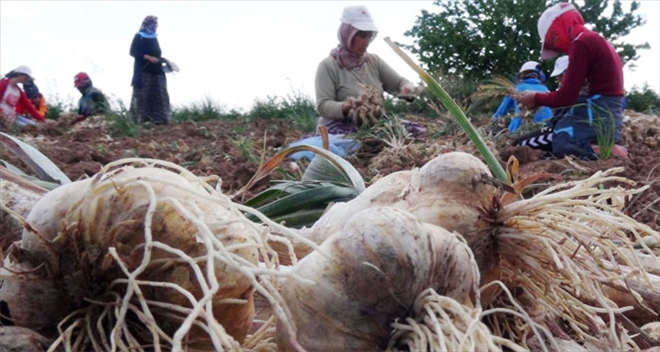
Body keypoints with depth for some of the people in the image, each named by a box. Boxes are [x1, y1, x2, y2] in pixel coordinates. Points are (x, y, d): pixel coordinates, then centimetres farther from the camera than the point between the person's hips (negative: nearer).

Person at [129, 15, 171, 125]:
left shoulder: (154, 38, 19)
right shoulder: (139, 36, -1)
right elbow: (133, 52, -9)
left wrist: (163, 60, 8)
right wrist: (148, 57, -19)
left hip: (156, 72, 7)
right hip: (143, 72, -7)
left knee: (159, 97, 2)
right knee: (143, 97, -8)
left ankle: (159, 120, 3)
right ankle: (142, 120, -7)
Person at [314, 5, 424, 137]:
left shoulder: (374, 61, 14)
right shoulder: (328, 66, -5)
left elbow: (400, 83, 11)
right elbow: (323, 106, -13)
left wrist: (407, 89, -15)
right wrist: (349, 107, -33)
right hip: (340, 128, -7)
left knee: (416, 130, -13)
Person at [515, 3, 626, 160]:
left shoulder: (582, 43, -10)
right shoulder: (595, 42, 21)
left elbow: (566, 98, -12)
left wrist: (537, 98, 6)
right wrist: (541, 99, 15)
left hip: (594, 120, -10)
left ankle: (596, 153, -18)